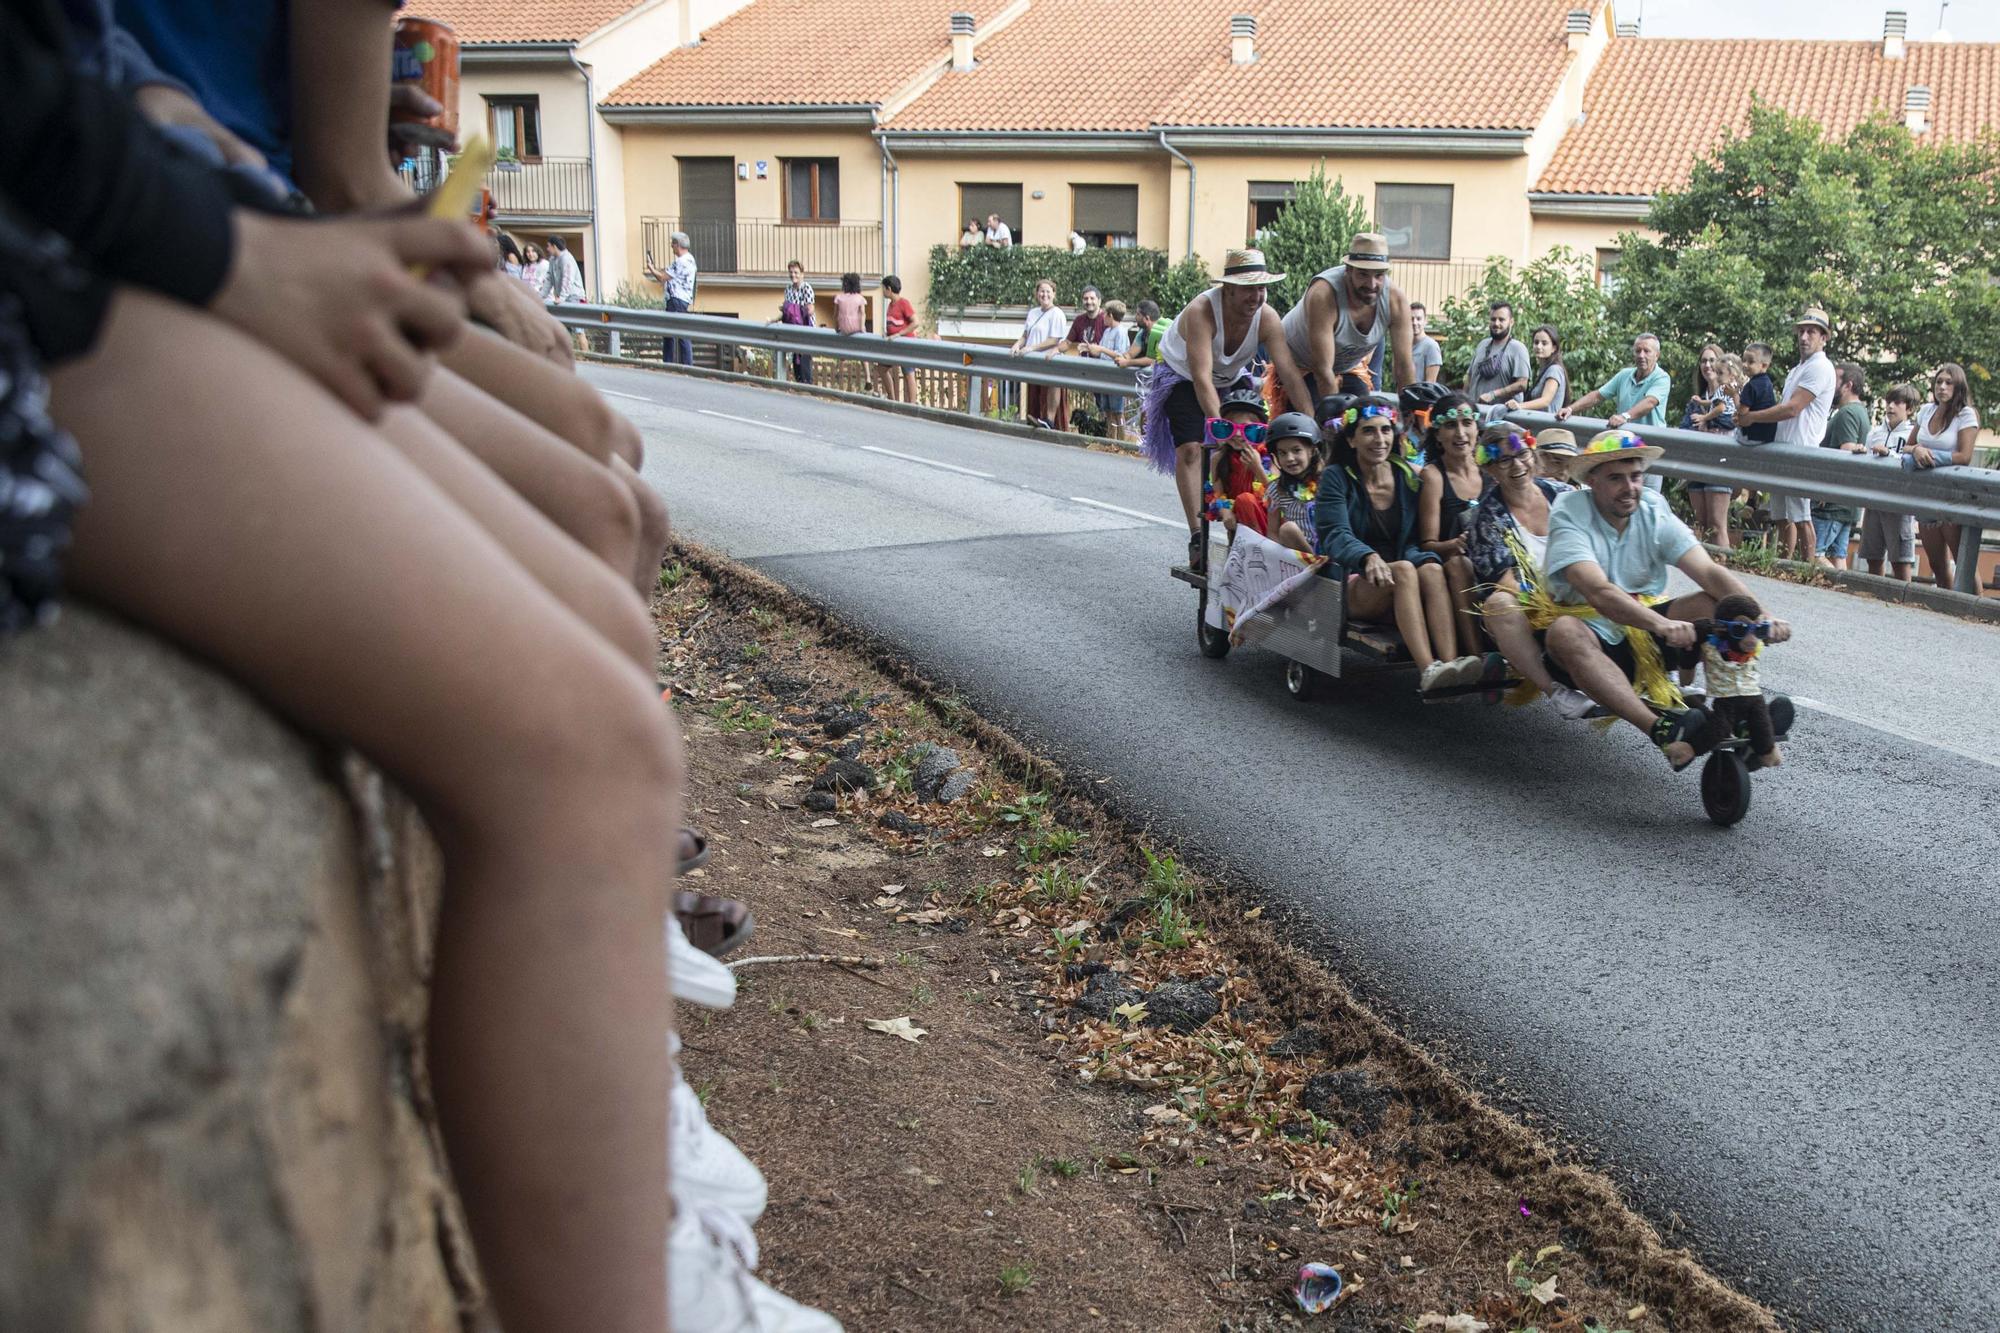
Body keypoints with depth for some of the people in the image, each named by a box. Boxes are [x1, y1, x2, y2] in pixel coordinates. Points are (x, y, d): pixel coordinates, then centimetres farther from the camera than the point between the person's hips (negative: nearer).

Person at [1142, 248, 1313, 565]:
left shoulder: (1268, 318, -23)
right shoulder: (1201, 311, -37)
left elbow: (1291, 374, -25)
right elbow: (1201, 378, -45)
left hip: (1231, 378, 5)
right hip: (1182, 376, -5)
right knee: (1190, 448, -21)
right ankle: (1197, 537, -24)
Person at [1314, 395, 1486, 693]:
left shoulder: (1408, 478, 11)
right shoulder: (1336, 477, -1)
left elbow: (1413, 541, 8)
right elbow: (1335, 534, -16)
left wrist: (1422, 557, -18)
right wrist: (1369, 558, -37)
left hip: (1398, 590, 4)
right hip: (1351, 585, -4)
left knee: (1432, 569, -29)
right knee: (1404, 569, -33)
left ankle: (1451, 662, -48)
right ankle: (1429, 671, -50)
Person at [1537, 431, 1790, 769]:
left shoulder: (1654, 511, -1)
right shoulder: (1569, 514, -14)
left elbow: (1710, 572, -12)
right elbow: (1598, 592, -31)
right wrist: (1662, 624, -47)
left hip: (1645, 627, 4)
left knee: (1717, 605, -18)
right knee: (1564, 631, -39)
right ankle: (1662, 731, -48)